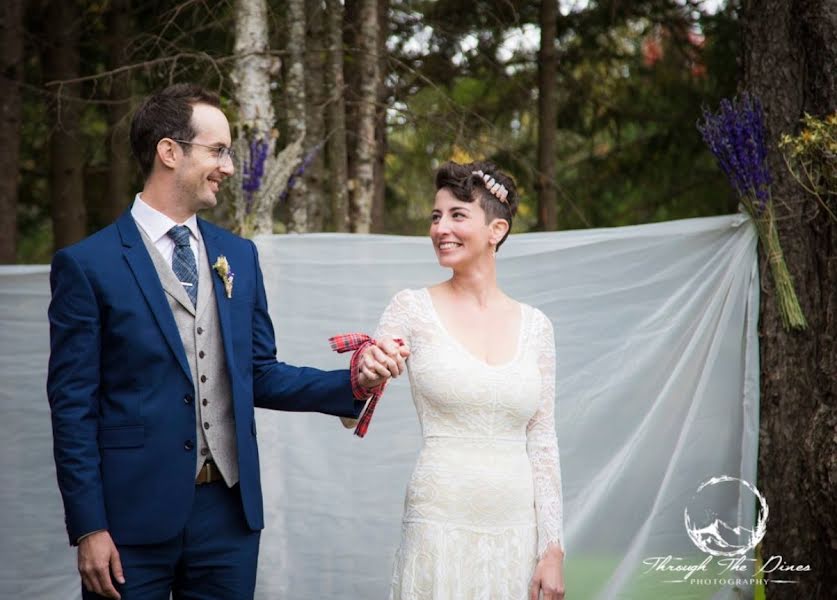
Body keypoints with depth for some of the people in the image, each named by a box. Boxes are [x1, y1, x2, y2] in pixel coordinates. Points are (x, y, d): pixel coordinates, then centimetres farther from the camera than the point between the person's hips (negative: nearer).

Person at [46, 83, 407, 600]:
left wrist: (355, 380, 0)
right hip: (134, 517, -5)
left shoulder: (239, 256, 12)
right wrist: (88, 529, -10)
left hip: (229, 511, 5)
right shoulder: (87, 265, -5)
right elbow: (73, 406, -6)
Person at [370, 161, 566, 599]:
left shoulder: (534, 326, 7)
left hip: (517, 530, 2)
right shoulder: (413, 309, 0)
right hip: (440, 526, -2)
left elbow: (542, 444, 8)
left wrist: (553, 548, 2)